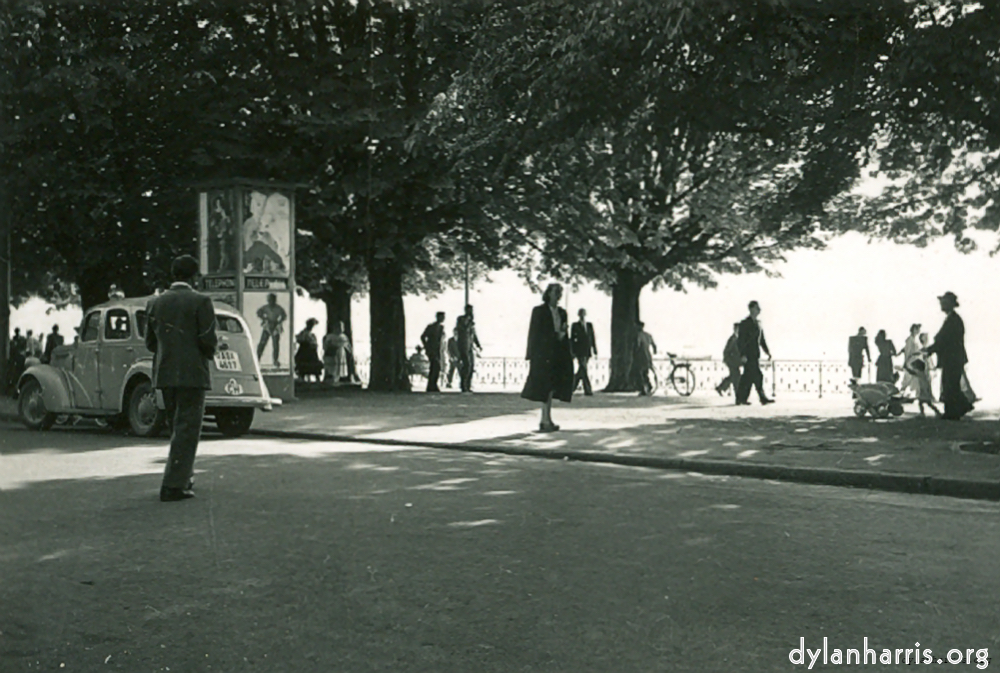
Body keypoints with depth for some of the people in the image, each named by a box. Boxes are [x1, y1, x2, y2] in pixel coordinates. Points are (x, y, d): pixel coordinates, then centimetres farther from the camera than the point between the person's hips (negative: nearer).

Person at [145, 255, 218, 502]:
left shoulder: (155, 303, 7)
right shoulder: (200, 301, -9)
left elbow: (150, 342, 9)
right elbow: (208, 340, -13)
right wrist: (208, 352, 8)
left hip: (164, 374, 6)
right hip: (192, 373, -6)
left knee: (178, 427, 19)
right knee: (187, 429, -2)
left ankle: (182, 477, 28)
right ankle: (173, 485, -6)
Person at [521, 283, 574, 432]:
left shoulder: (562, 312, 15)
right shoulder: (539, 311, -1)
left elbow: (565, 335, 16)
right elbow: (533, 333, -3)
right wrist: (531, 354, -9)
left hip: (558, 354, 6)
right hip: (543, 354, -6)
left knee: (552, 387, 6)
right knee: (546, 387, -7)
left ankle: (545, 421, 11)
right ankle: (546, 420, -4)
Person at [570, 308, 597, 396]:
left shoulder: (589, 325, 13)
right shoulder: (575, 325, 2)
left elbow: (592, 338, 12)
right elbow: (572, 339, 2)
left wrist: (595, 351, 6)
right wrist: (572, 352, -3)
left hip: (587, 351, 5)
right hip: (580, 351, -5)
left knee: (581, 371, 7)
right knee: (583, 370, -11)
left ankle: (572, 387, 21)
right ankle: (588, 390, -12)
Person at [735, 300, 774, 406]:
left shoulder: (757, 323, 16)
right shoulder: (745, 323, -10)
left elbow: (762, 339, 20)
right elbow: (741, 340, -14)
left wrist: (767, 351, 12)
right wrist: (743, 355, -20)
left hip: (755, 354, 9)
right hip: (748, 354, -9)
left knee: (748, 377, 8)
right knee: (757, 375, -11)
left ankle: (741, 399, 12)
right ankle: (763, 398, -10)